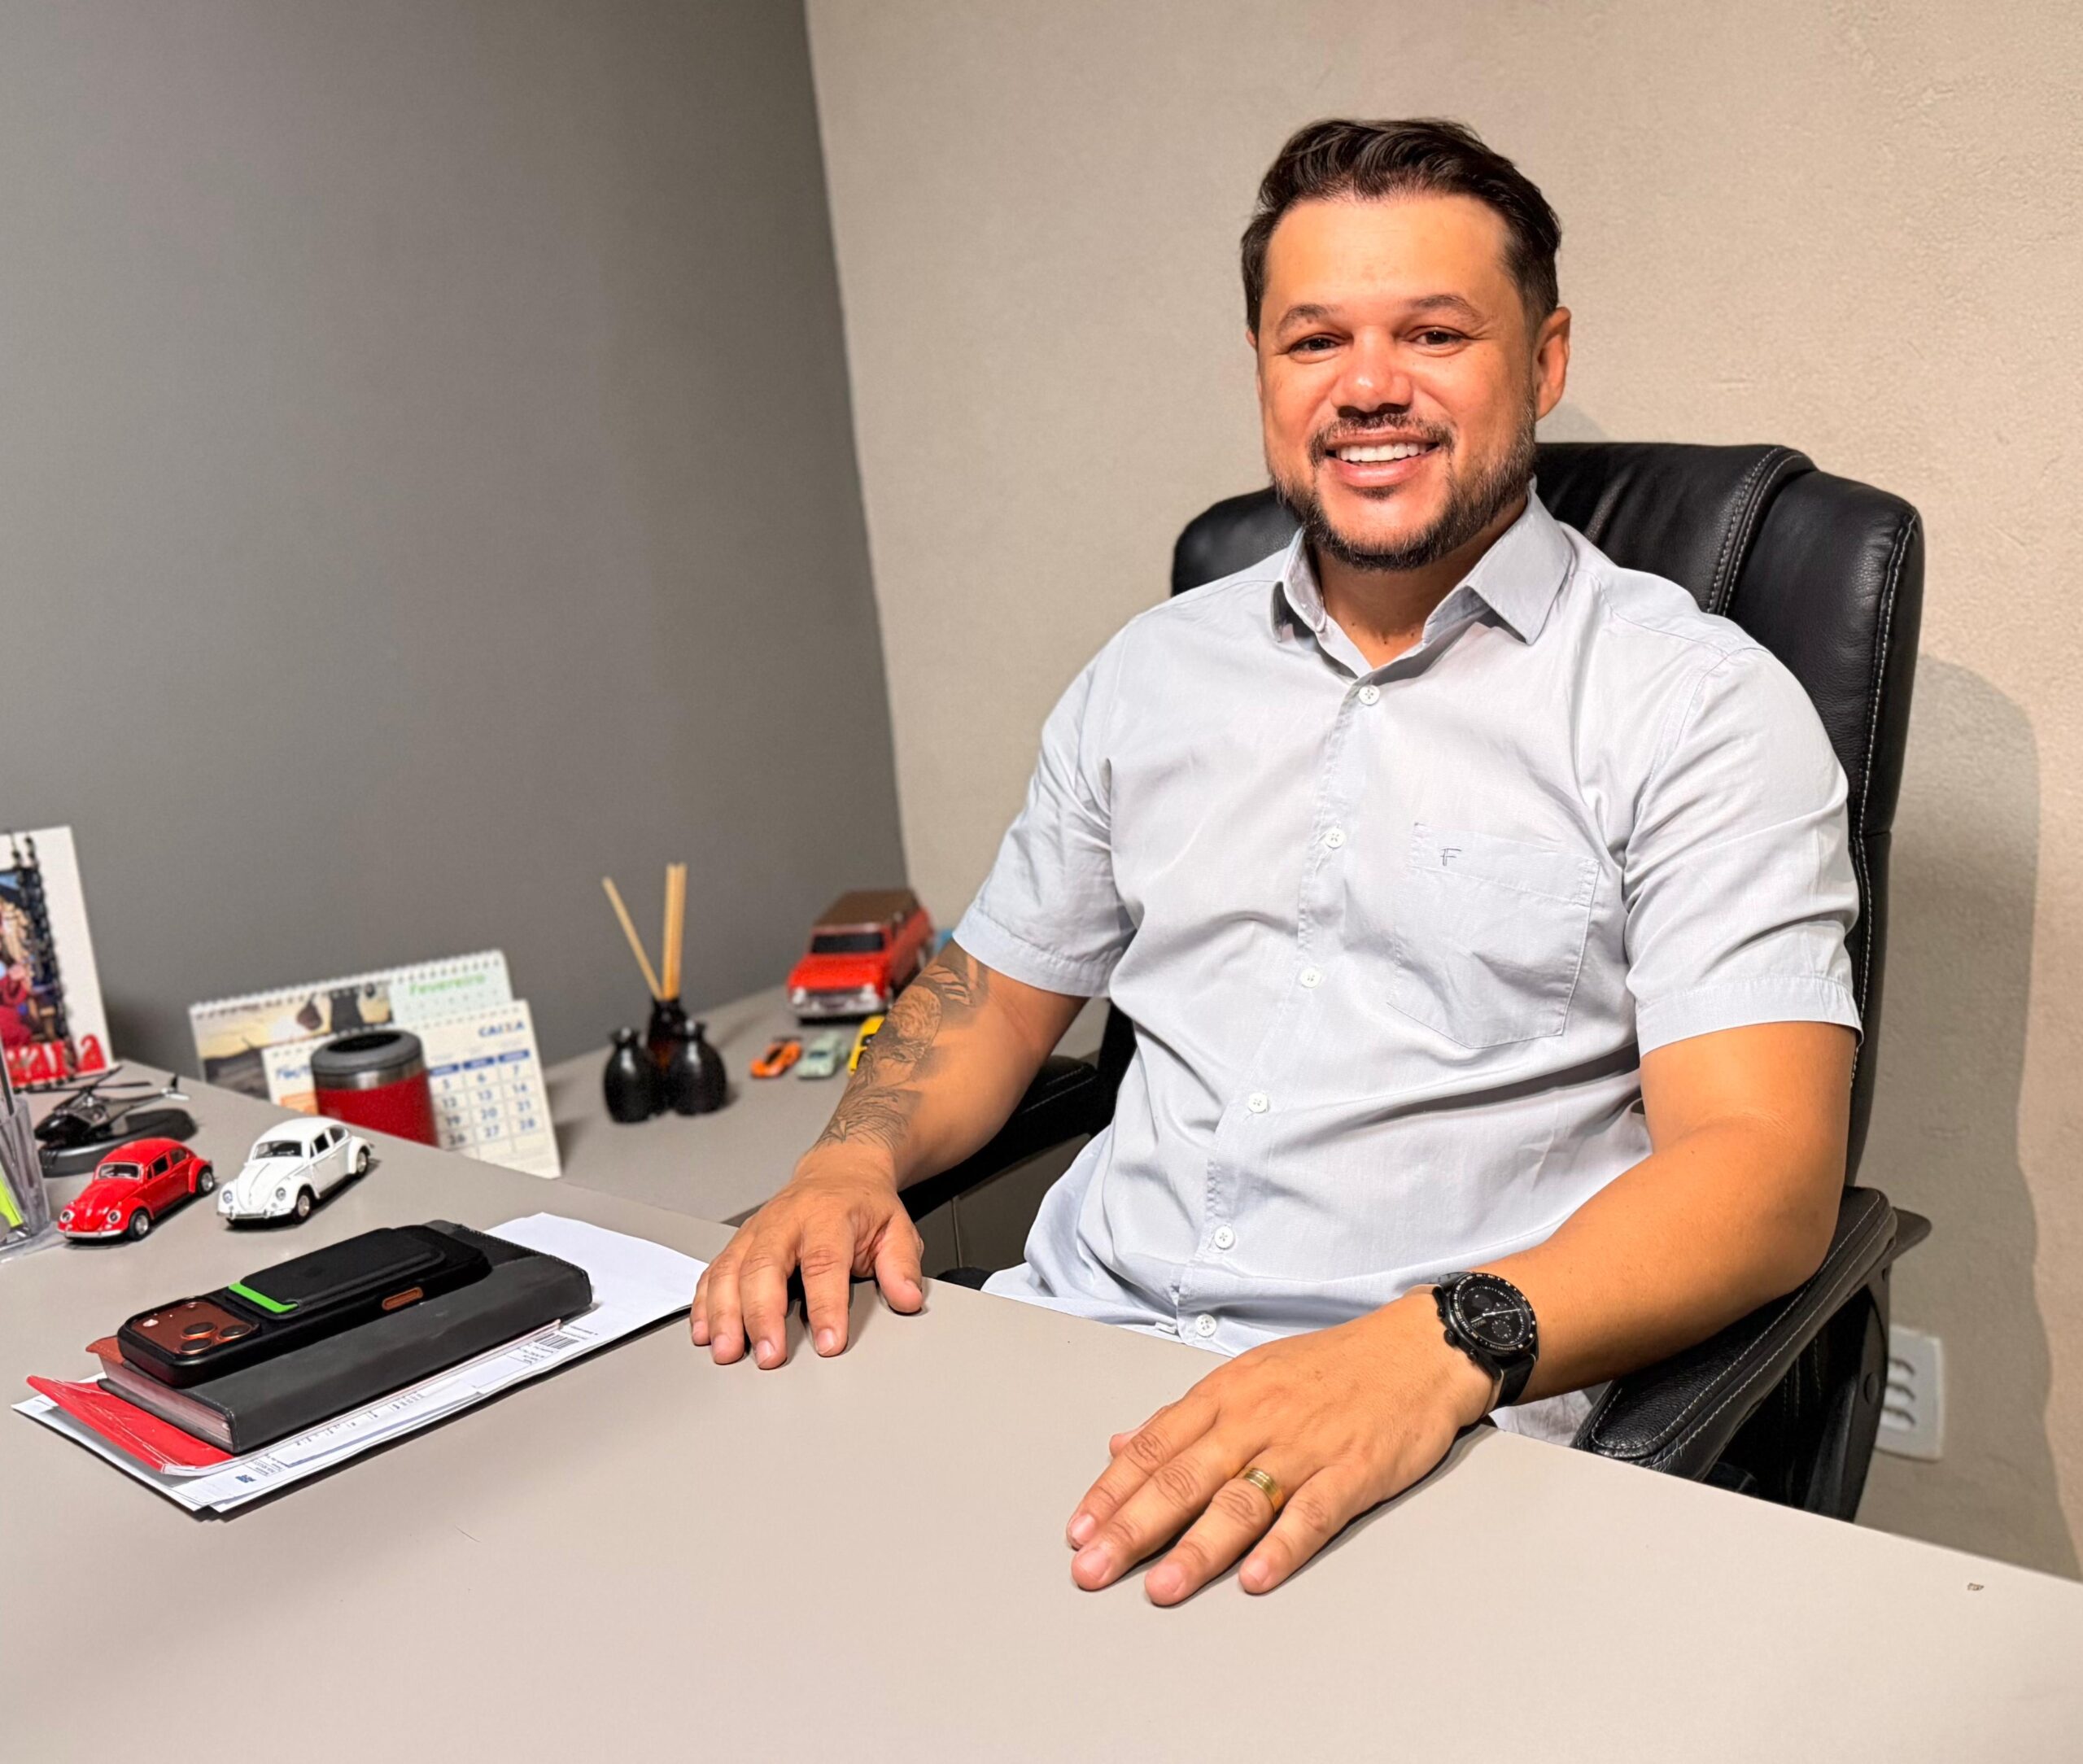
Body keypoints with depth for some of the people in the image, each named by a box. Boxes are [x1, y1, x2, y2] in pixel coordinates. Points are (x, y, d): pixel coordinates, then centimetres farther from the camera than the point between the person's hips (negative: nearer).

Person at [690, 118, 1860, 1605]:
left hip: (1442, 1427, -5)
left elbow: (1765, 1168, -12)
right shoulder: (1154, 673, 15)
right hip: (1077, 1325, 6)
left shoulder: (1696, 704, -2)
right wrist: (851, 1162, 0)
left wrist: (1441, 1347, -29)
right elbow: (994, 993, 22)